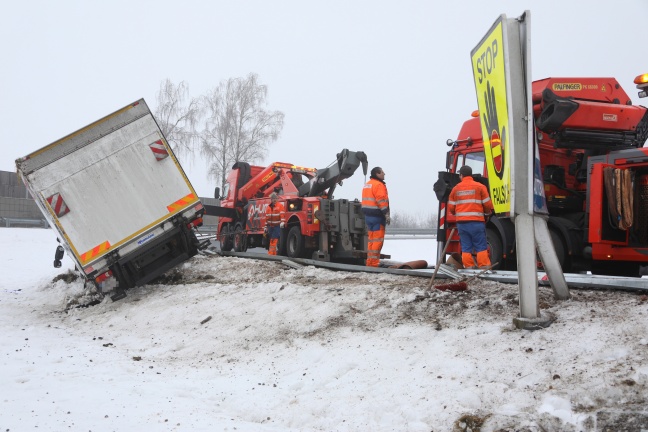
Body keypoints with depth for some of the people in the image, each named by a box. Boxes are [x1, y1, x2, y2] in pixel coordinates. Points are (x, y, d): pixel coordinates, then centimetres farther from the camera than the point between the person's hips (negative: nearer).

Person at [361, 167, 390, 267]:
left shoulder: (367, 185, 17)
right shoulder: (378, 185, -13)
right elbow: (382, 201, -20)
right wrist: (387, 214, -18)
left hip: (368, 215, 9)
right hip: (377, 216, -9)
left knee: (372, 239, 15)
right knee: (378, 240, -6)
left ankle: (370, 261, 16)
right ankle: (373, 262, -7)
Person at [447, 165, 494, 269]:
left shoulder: (456, 188, 8)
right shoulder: (479, 186, 1)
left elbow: (451, 207, 8)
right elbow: (487, 204, 0)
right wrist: (488, 213, 20)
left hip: (461, 222, 3)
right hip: (476, 221, -3)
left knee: (466, 247, 6)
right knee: (481, 247, 0)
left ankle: (468, 267, 4)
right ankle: (484, 267, -5)